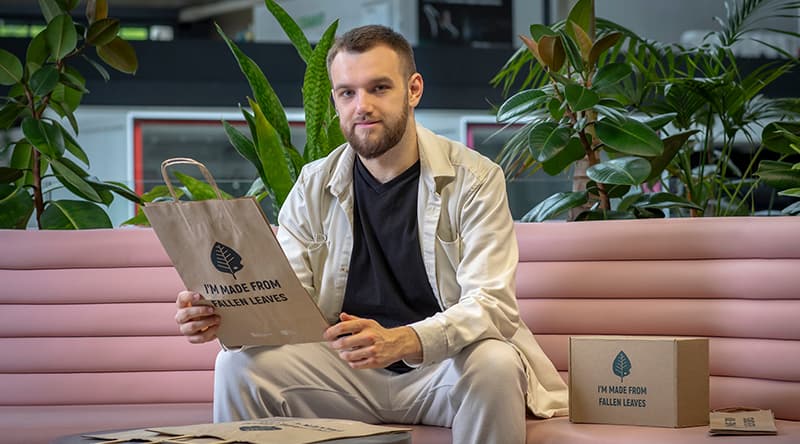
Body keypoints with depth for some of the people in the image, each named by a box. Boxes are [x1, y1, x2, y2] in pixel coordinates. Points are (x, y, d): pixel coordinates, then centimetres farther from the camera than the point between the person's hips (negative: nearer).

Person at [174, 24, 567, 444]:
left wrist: (401, 341, -38)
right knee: (239, 363, -22)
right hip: (347, 369, 2)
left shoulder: (474, 179, -7)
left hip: (444, 364, -2)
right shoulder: (313, 188, 4)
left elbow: (491, 304, -18)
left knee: (495, 363, -34)